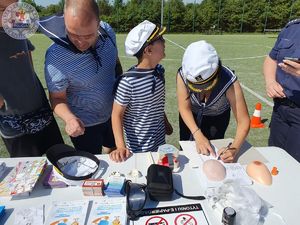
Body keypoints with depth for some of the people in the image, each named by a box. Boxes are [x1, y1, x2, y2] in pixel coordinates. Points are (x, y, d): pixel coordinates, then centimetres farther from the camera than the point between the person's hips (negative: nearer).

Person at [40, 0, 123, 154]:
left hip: (113, 114, 5)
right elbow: (57, 98, -17)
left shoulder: (107, 31, -15)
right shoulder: (56, 56, -29)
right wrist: (69, 118, -36)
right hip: (84, 125, -4)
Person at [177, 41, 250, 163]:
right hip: (191, 116, 1)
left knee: (212, 151, 11)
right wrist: (198, 135, -39)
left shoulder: (229, 81, -37)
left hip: (218, 117, -1)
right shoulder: (183, 75, -35)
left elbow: (243, 121, -33)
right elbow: (184, 108, -28)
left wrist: (234, 148, -47)